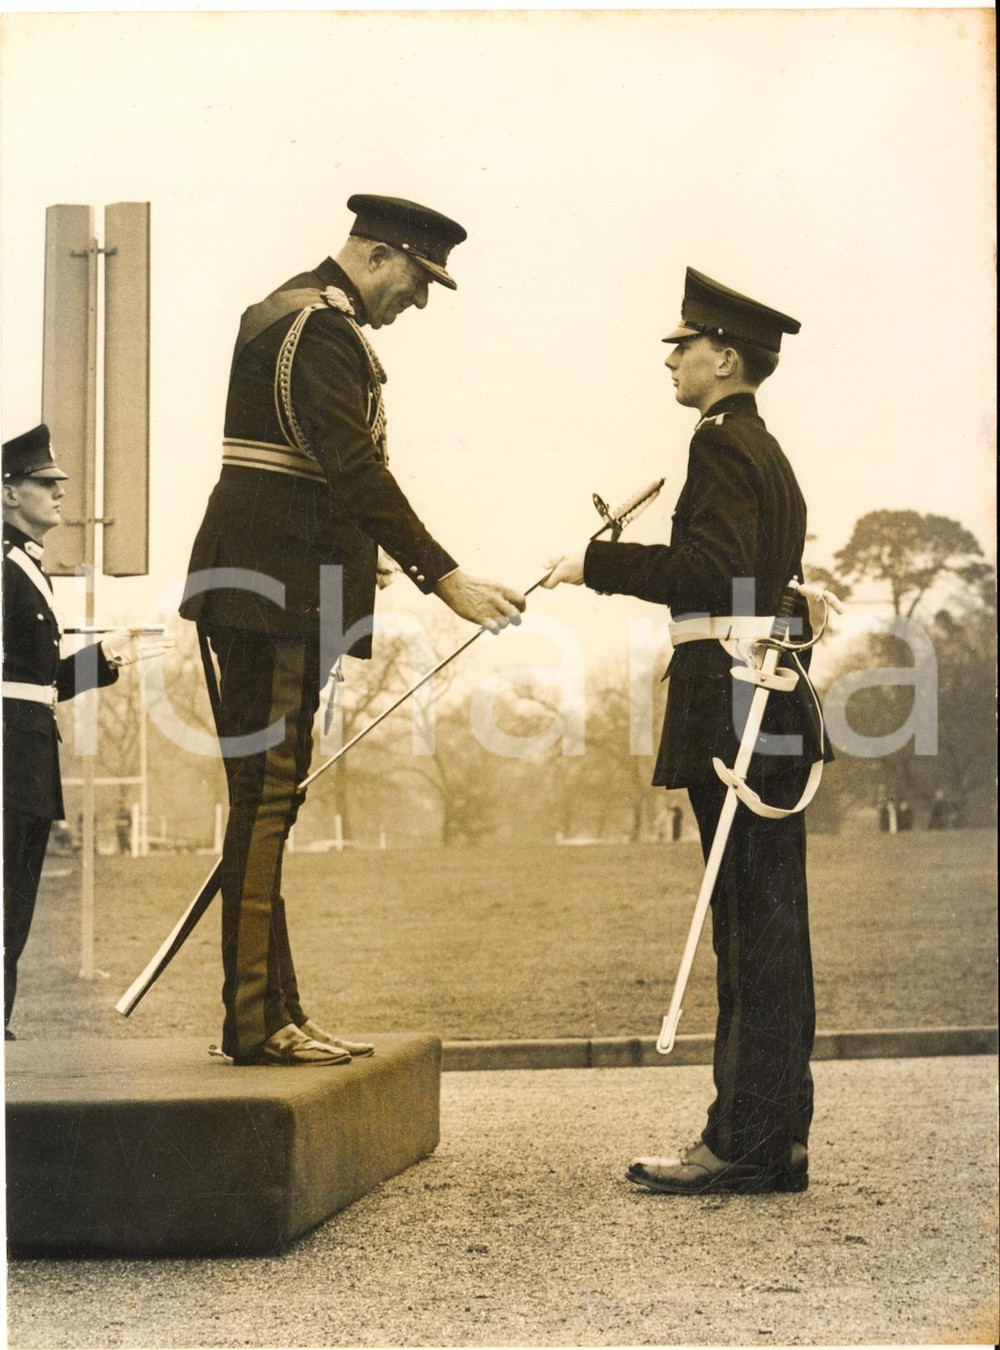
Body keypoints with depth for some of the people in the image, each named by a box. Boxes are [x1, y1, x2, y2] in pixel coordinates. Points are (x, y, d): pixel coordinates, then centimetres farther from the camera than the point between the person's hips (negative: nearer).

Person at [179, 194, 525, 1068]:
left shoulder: (287, 313, 21)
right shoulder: (322, 326, -12)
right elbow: (356, 471, -21)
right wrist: (446, 579, -22)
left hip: (274, 595, 11)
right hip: (278, 595, -11)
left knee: (270, 796, 10)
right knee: (265, 794, -9)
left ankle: (269, 1010, 15)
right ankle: (256, 1020, -5)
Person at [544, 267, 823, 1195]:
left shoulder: (723, 443, -9)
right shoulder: (764, 449, 21)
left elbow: (710, 568, -22)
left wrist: (598, 564, -16)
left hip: (736, 723, -10)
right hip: (772, 721, 10)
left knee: (754, 933, -7)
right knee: (765, 933, 11)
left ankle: (746, 1145, -3)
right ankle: (773, 1141, 16)